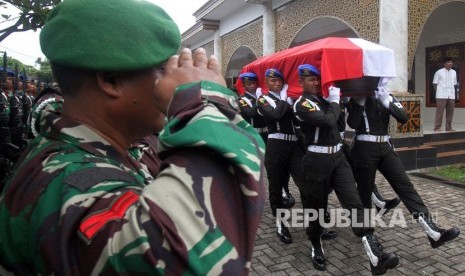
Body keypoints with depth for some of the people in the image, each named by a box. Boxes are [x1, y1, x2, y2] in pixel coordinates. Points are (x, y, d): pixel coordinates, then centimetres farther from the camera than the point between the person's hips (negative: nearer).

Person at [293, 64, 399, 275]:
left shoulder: (324, 98, 14)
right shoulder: (301, 104, -10)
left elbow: (338, 122, 20)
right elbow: (328, 121, -22)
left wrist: (335, 101, 10)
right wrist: (335, 101, -6)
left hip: (338, 157, 6)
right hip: (317, 161, -6)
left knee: (354, 202, -6)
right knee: (316, 207, 8)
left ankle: (376, 257, -10)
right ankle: (317, 248, 30)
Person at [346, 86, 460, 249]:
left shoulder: (386, 96, 11)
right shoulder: (356, 98, 0)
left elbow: (404, 118, -2)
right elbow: (352, 123, -16)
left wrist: (387, 103, -13)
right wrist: (360, 101, -18)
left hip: (385, 147, 4)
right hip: (364, 149, -4)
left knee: (405, 186, -3)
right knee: (365, 190, 5)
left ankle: (434, 233, -5)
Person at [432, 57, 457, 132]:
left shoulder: (454, 72, 12)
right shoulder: (439, 72, -2)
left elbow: (454, 84, 19)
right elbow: (435, 83, 2)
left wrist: (453, 92, 8)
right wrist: (438, 91, -4)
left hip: (451, 96, 5)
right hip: (441, 95, -5)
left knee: (450, 112, 6)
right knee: (439, 112, -5)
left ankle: (449, 127, 15)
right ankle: (437, 128, -1)